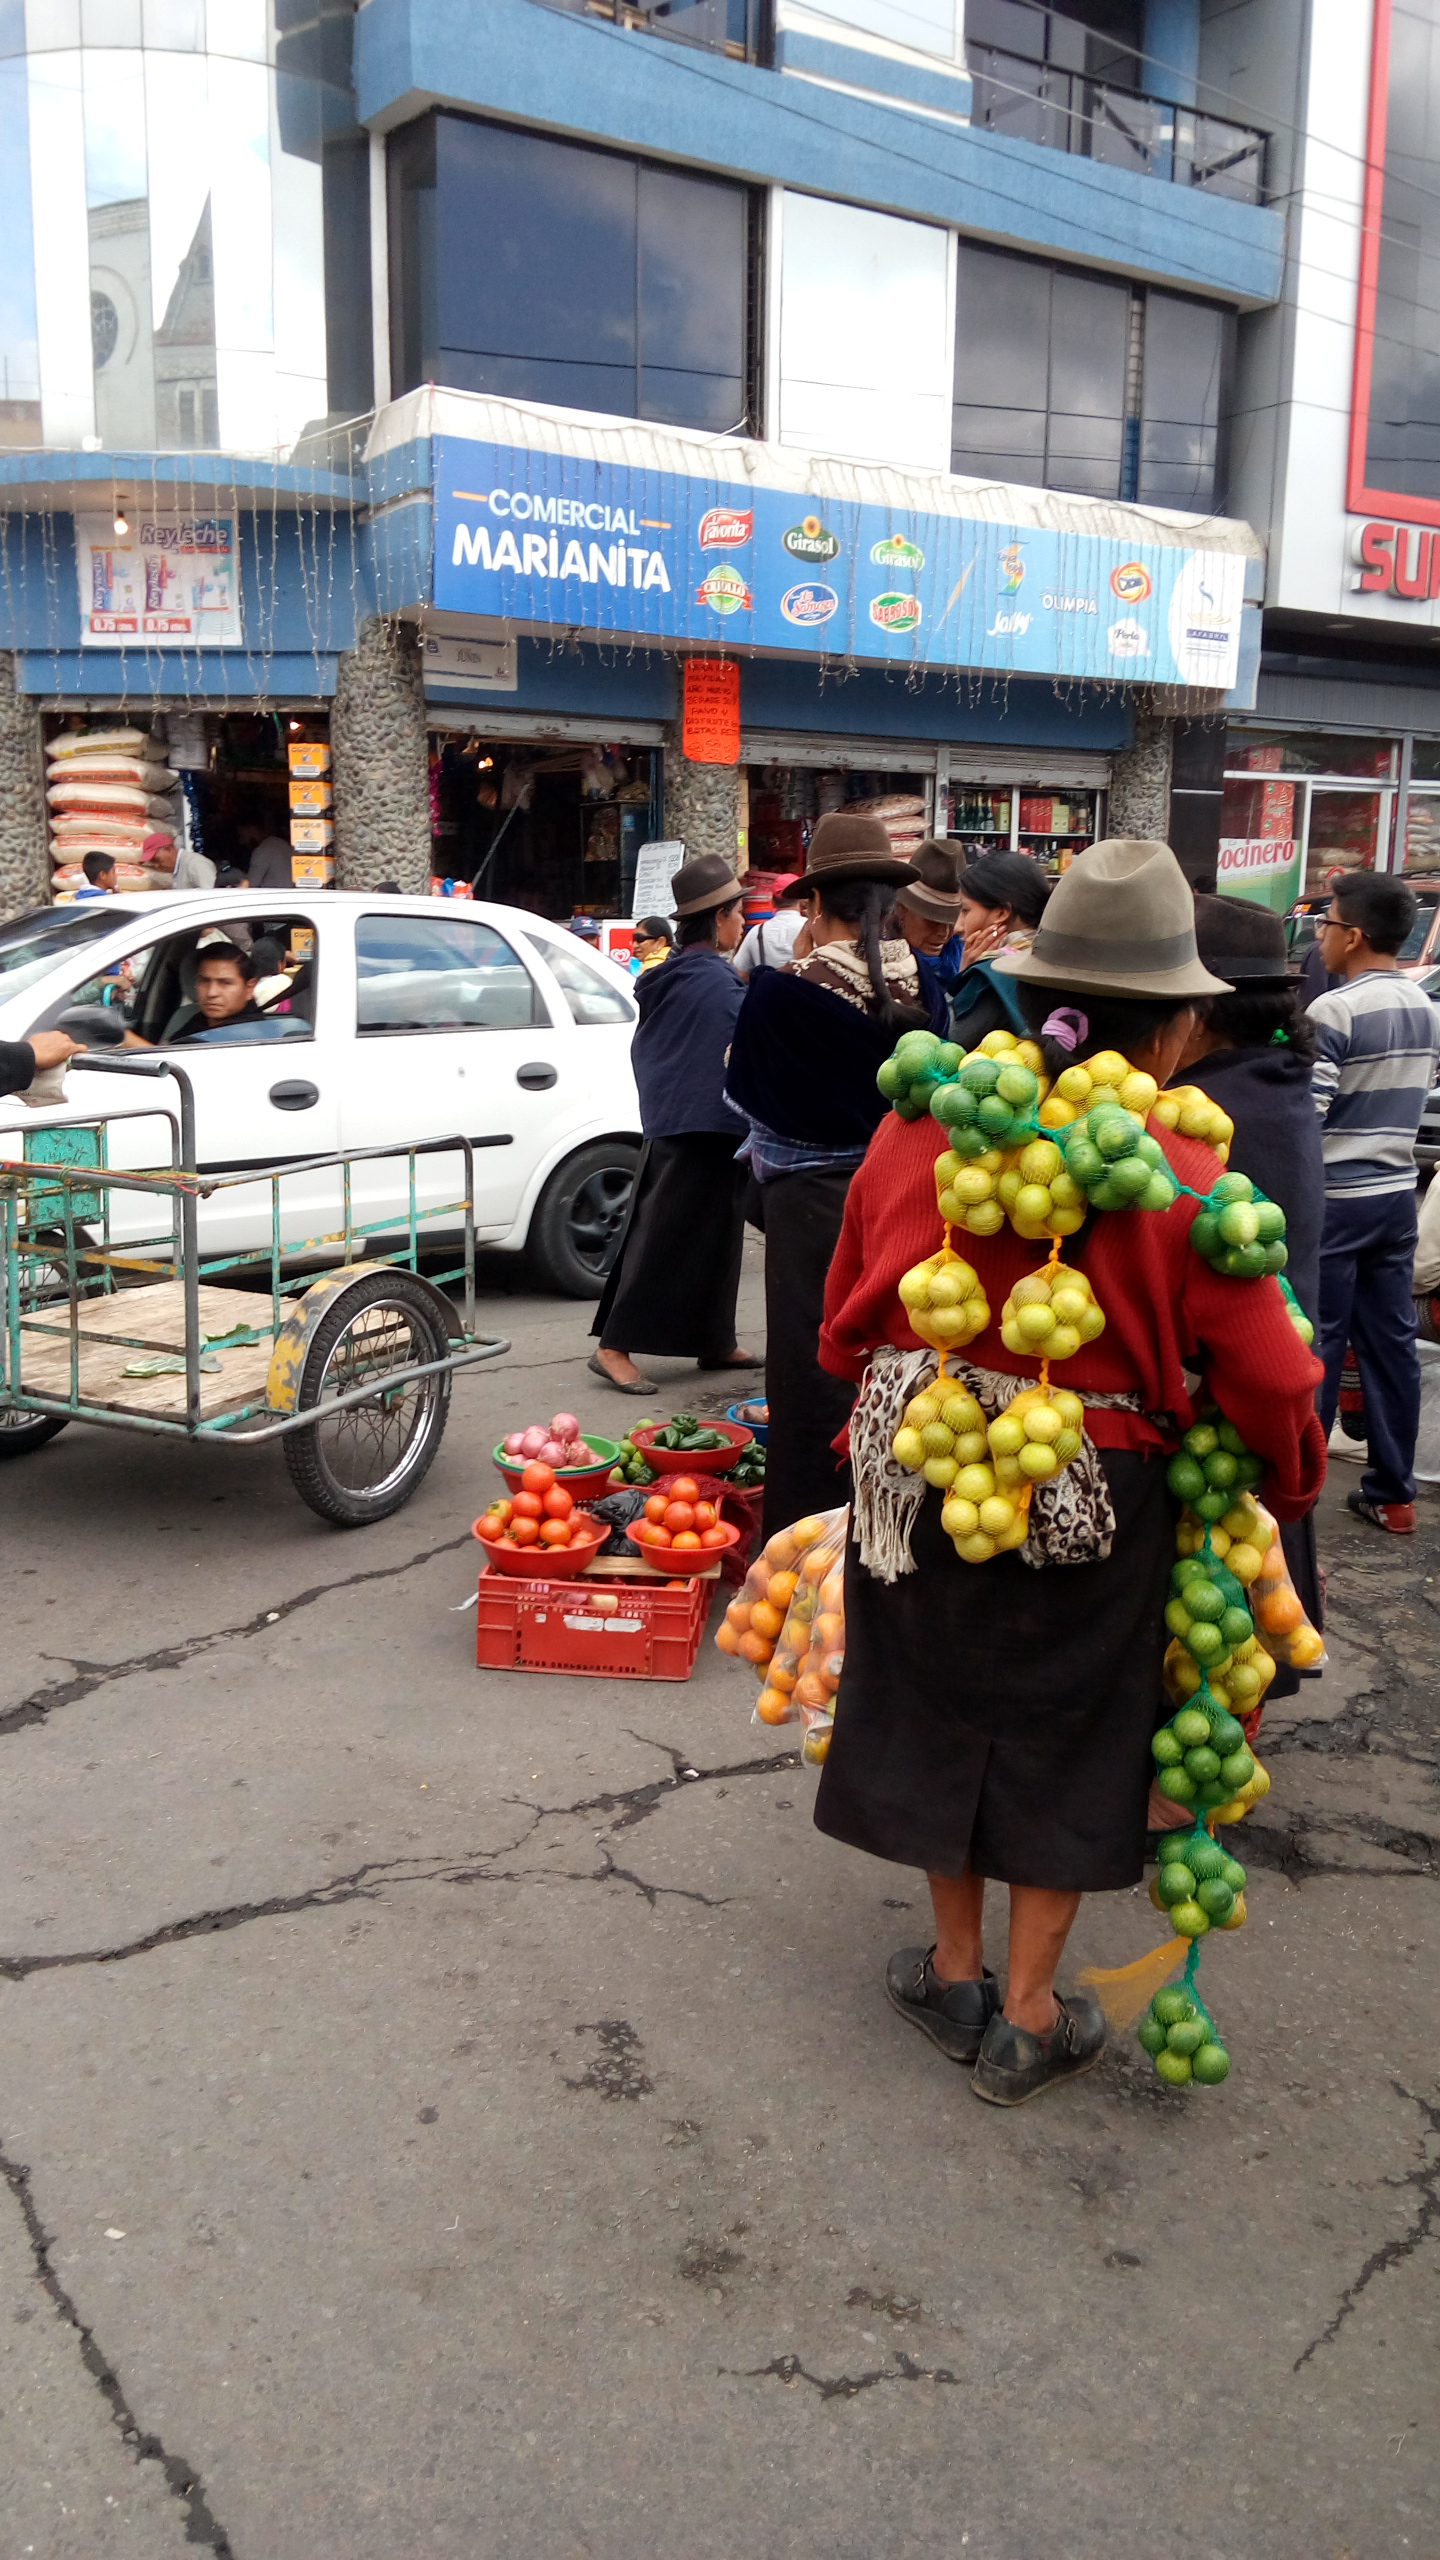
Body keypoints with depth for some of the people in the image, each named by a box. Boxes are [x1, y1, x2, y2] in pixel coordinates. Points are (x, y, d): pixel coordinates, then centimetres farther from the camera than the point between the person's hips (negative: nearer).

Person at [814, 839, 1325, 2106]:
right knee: (1066, 1737, 16)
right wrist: (1291, 1487, 10)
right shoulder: (1181, 1179, -16)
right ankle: (1029, 2019, 29)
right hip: (1094, 1503, -3)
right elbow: (1266, 1380, -11)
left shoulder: (920, 1126, -8)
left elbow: (848, 1319, 3)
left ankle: (956, 1971, 38)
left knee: (943, 1709, 21)